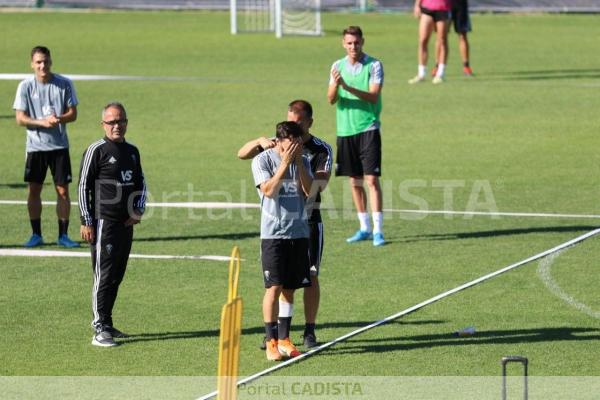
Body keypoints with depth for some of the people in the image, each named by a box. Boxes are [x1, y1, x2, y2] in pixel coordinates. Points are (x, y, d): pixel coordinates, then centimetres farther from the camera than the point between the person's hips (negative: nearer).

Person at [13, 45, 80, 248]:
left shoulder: (64, 84, -3)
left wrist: (59, 119, -21)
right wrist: (42, 122, -20)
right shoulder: (26, 86, -4)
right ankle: (36, 234, 13)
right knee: (34, 190, 3)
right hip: (35, 146, 0)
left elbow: (73, 114, 0)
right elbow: (20, 118, -5)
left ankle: (63, 235, 8)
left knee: (63, 190, -1)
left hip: (59, 145, 0)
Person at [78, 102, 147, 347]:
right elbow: (83, 186, -7)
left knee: (117, 276, 11)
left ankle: (105, 323, 21)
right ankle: (100, 330, -9)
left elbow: (140, 183, 24)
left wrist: (138, 210, 8)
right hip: (104, 223, -7)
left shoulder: (132, 151, 13)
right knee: (104, 275, -9)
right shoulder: (97, 150, -7)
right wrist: (86, 222, -12)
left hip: (126, 223, 7)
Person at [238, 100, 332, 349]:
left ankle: (309, 332, 7)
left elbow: (321, 183, -16)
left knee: (310, 276, -1)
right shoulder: (277, 145, 6)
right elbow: (242, 154, 0)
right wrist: (260, 142, -19)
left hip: (309, 219, -2)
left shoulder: (322, 150, -2)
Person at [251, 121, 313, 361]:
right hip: (273, 233, -4)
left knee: (289, 288, 7)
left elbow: (309, 191, -2)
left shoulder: (302, 161, 10)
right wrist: (285, 163, -17)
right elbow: (268, 190, -17)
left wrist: (299, 162, -9)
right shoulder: (263, 160, -4)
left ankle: (284, 339, 14)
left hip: (299, 232, 4)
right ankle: (271, 342, -6)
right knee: (274, 287, -9)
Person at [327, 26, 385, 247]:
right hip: (345, 129, 4)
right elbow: (331, 99, 1)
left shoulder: (374, 65, -4)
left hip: (368, 128, -4)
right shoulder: (338, 66, 8)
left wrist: (347, 87, -25)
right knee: (355, 181, 9)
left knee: (372, 179, -9)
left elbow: (373, 96, -14)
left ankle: (378, 230, -8)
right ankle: (364, 228, 18)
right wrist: (335, 85, -20)